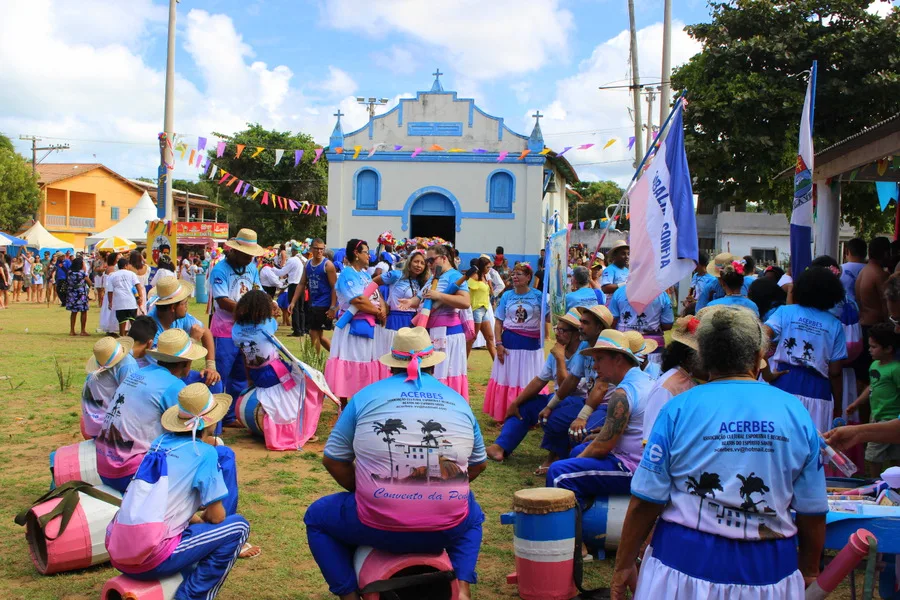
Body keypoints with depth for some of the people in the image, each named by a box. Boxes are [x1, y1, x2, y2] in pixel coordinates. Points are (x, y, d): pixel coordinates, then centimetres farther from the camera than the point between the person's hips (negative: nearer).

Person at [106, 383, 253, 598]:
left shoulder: (160, 442, 12)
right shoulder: (205, 453, -7)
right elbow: (217, 516, -2)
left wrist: (196, 519, 22)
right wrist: (202, 519, 18)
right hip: (150, 559, -8)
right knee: (238, 526, 3)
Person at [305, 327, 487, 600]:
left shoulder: (366, 396, 5)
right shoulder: (458, 400, 11)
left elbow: (333, 461, 7)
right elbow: (478, 464, 19)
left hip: (379, 527, -2)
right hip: (446, 530, 2)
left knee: (317, 516, 25)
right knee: (472, 516, 37)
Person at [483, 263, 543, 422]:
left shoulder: (538, 296, -3)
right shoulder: (507, 295, 2)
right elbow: (498, 322, 4)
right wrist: (499, 344, -6)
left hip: (531, 344, -2)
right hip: (509, 343, 2)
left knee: (529, 382, 6)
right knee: (507, 379, 8)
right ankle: (504, 415, 17)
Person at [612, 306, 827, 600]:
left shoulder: (679, 409, -9)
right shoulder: (796, 412, -3)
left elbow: (645, 502, -9)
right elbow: (813, 513, 1)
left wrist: (624, 564, 4)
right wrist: (809, 572, 17)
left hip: (686, 562, -2)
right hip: (769, 570, 2)